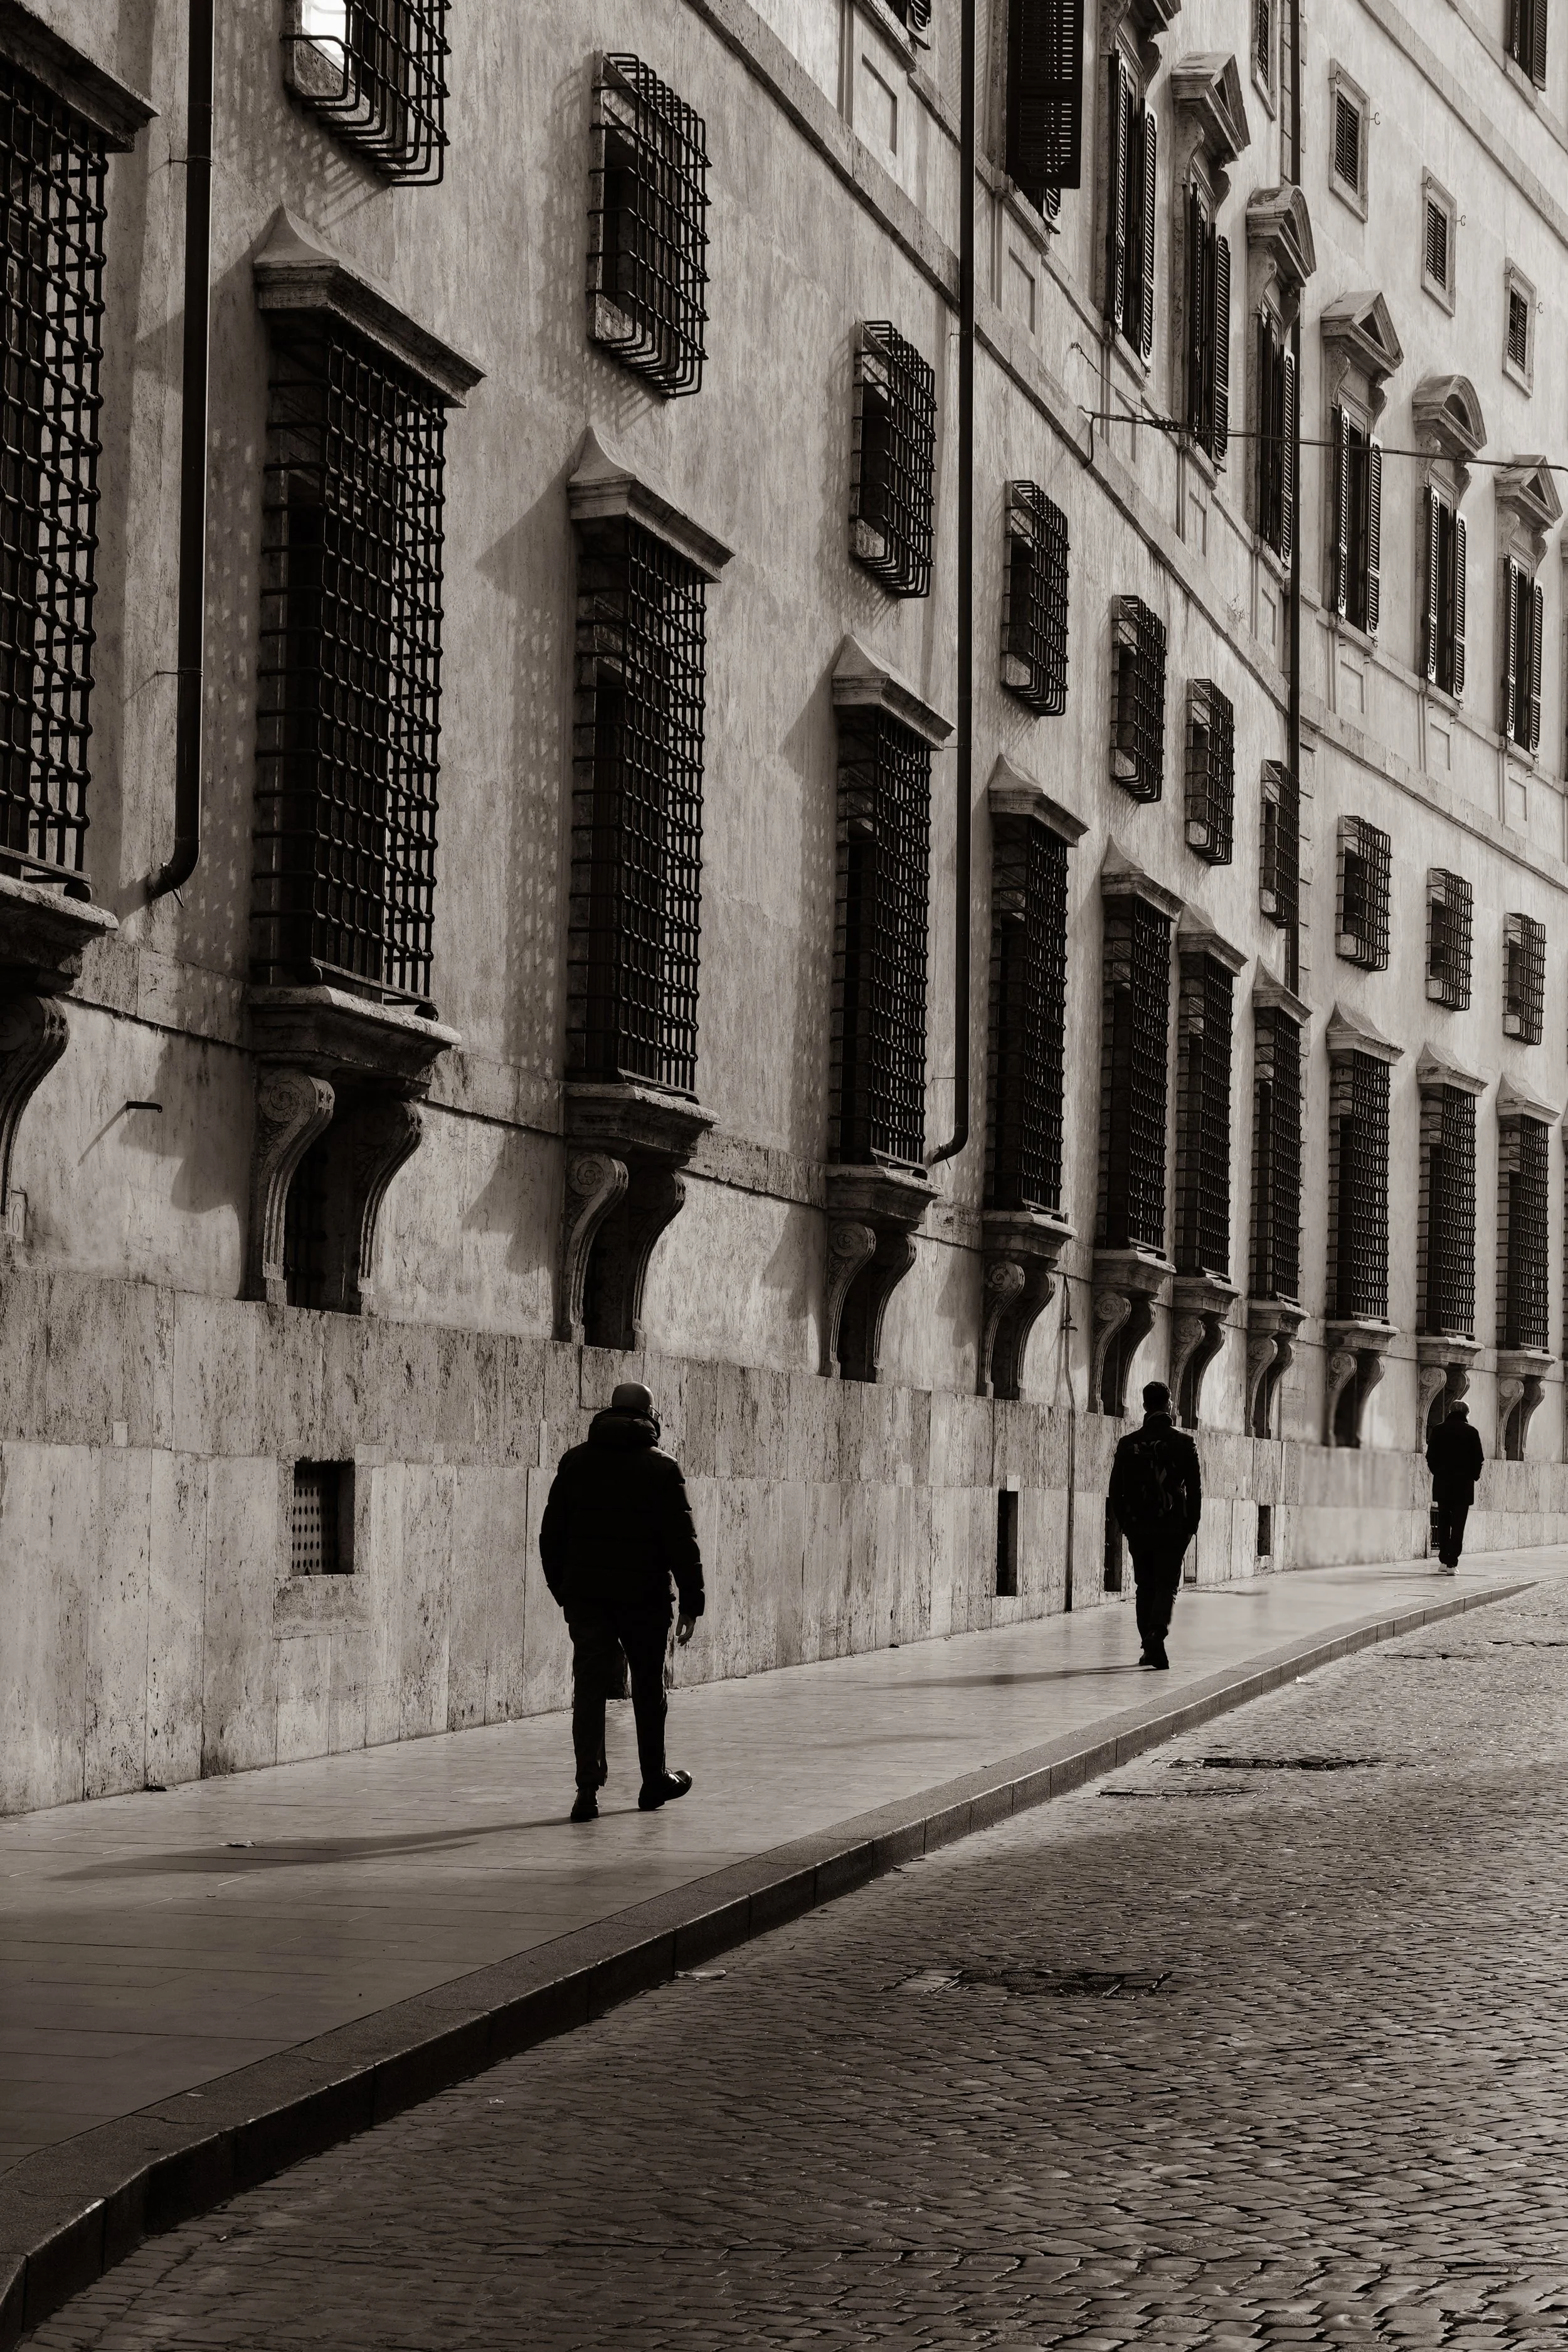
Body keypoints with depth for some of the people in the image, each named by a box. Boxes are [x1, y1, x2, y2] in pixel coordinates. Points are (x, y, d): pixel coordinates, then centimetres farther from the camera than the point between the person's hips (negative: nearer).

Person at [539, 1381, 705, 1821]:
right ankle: (654, 1781, 25)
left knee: (589, 1687, -1)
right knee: (648, 1687, 13)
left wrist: (562, 1589, 18)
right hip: (644, 1595, -2)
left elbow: (551, 1533, 9)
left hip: (585, 1594, 2)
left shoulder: (575, 1462, 6)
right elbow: (681, 1539, -8)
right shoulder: (661, 1467, -4)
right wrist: (691, 1602, -5)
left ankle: (588, 1789, -11)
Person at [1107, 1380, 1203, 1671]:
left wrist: (1125, 1525, 13)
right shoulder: (1183, 1443, -3)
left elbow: (1116, 1490, 4)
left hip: (1138, 1528, 2)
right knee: (1167, 1585, 2)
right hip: (1173, 1528, -2)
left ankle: (1149, 1647, 12)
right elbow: (1195, 1489, -3)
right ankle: (1157, 1634, -21)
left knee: (1145, 1587, 12)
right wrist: (1191, 1526, 5)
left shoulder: (1129, 1444, 2)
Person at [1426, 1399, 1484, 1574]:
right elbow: (1478, 1459, -4)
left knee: (1443, 1523, 14)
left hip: (1442, 1484, 2)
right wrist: (1474, 1476, 10)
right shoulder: (1471, 1432, -5)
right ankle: (1452, 1564, -6)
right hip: (1464, 1485, -2)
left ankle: (1443, 1560, 12)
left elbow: (1431, 1456, 1)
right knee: (1458, 1524, 0)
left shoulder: (1439, 1430, 1)